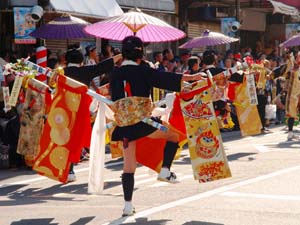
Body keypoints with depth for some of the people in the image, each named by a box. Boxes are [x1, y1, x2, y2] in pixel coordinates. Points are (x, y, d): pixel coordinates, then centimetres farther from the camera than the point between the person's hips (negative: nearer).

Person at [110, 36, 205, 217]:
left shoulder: (116, 74, 5)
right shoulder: (142, 71, -8)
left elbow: (114, 99, 9)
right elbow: (167, 78, -8)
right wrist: (192, 77, 0)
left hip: (124, 124, 5)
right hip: (142, 120, -5)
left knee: (129, 166, 9)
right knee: (174, 135, 18)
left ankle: (128, 206, 7)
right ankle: (165, 171, 4)